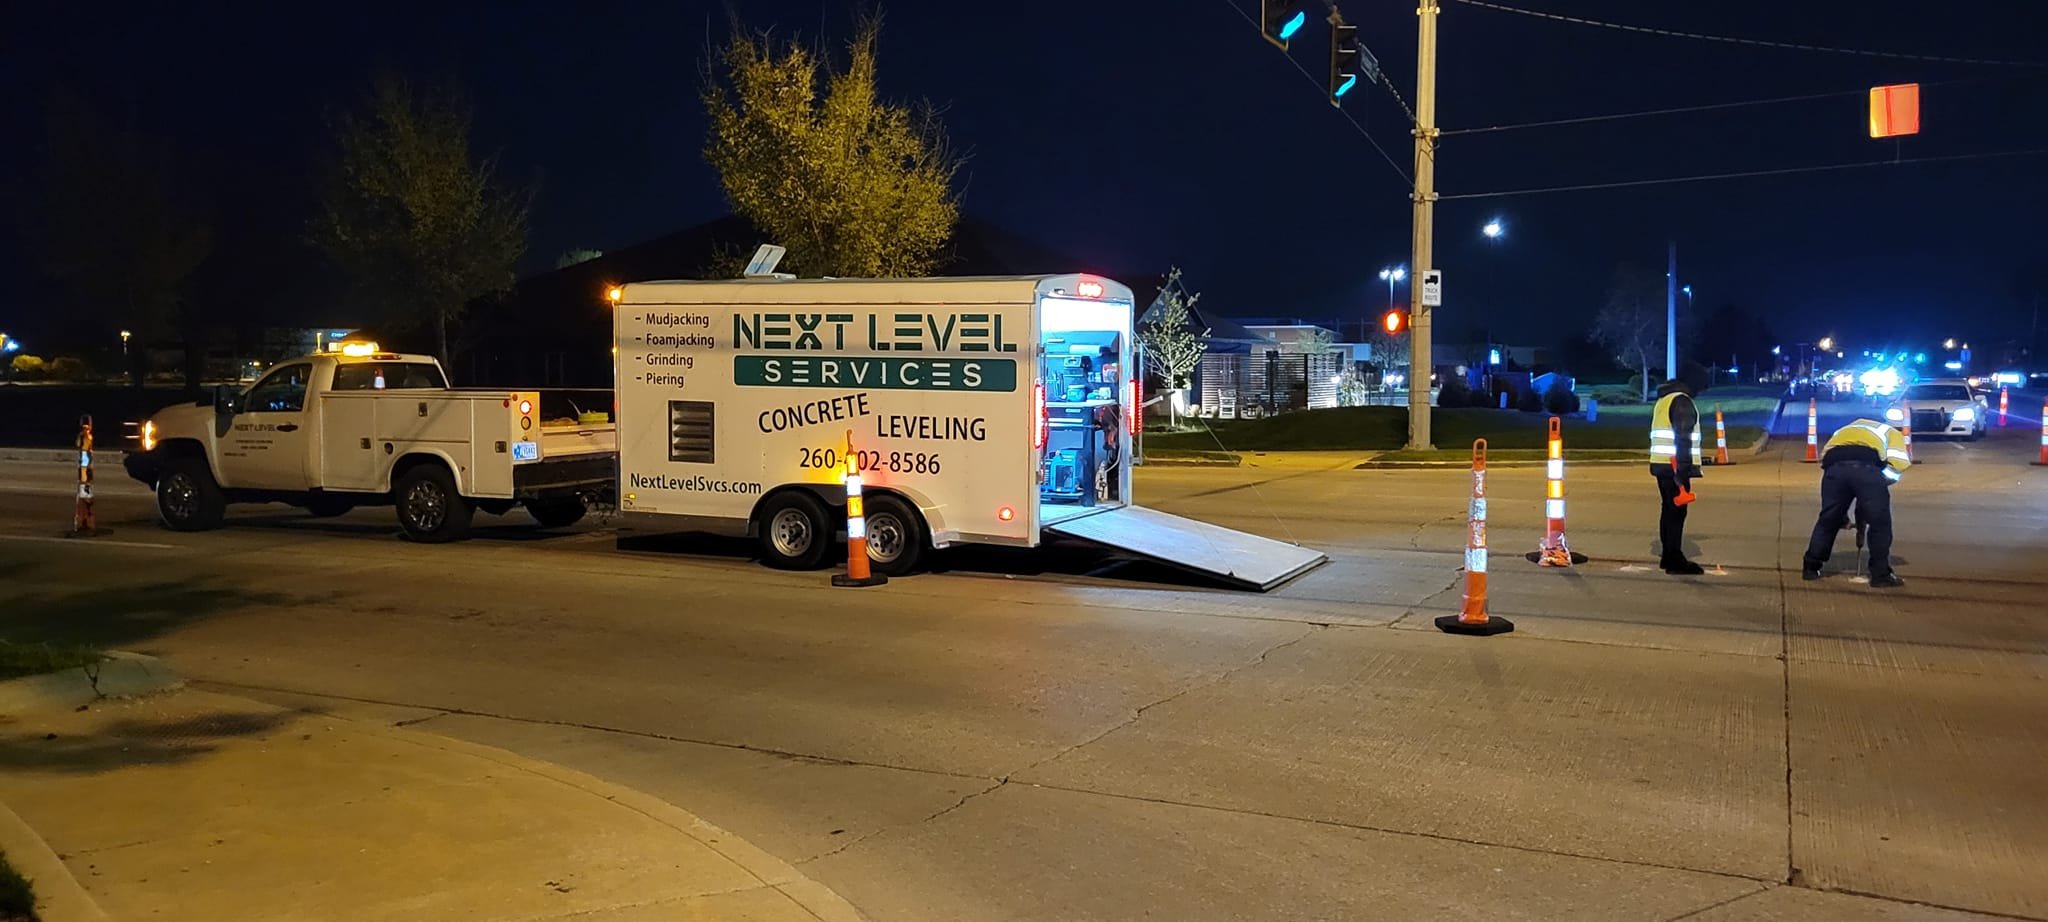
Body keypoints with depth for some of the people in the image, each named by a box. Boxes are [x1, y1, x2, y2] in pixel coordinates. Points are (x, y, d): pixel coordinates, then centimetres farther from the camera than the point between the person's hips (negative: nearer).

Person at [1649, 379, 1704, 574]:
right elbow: (1683, 438, -19)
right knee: (1677, 511, -7)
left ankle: (1668, 556, 20)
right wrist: (1683, 469, -22)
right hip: (1674, 467, -9)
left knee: (1669, 509, 15)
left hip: (1662, 464, 9)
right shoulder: (1682, 401, -11)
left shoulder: (1663, 401, 18)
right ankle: (1675, 561, -7)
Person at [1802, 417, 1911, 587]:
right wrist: (1878, 484, 21)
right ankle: (1881, 574, 15)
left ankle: (1810, 568, 27)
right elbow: (1898, 464, 10)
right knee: (1880, 523, 11)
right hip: (1867, 466, -4)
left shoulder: (1843, 431, 44)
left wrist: (1841, 514, 37)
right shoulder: (1892, 433, 34)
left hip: (1835, 465, 4)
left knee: (1828, 520, 20)